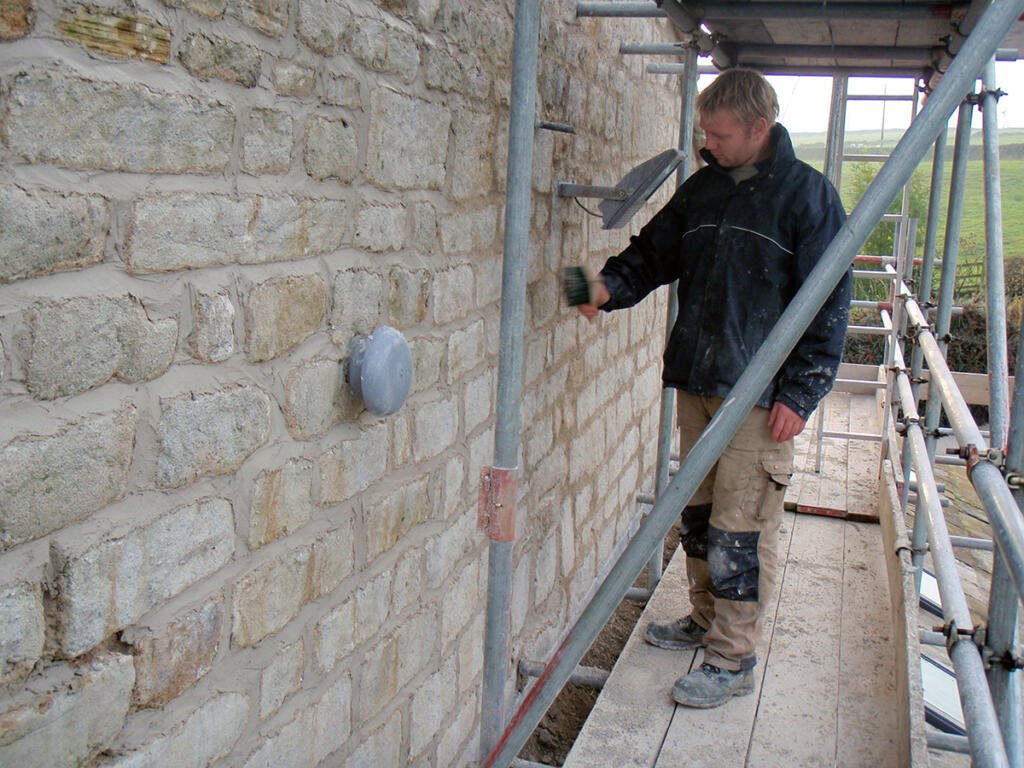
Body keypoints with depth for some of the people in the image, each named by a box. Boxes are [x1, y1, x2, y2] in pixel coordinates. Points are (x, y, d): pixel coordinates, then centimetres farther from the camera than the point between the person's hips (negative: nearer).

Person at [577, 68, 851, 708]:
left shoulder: (807, 193, -7)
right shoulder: (701, 189, 11)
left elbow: (829, 302, -8)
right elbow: (655, 252, 19)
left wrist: (800, 393, -14)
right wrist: (612, 285, -3)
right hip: (696, 383, 7)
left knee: (741, 527, -2)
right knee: (698, 511, 16)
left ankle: (734, 660, 12)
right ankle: (707, 620, 35)